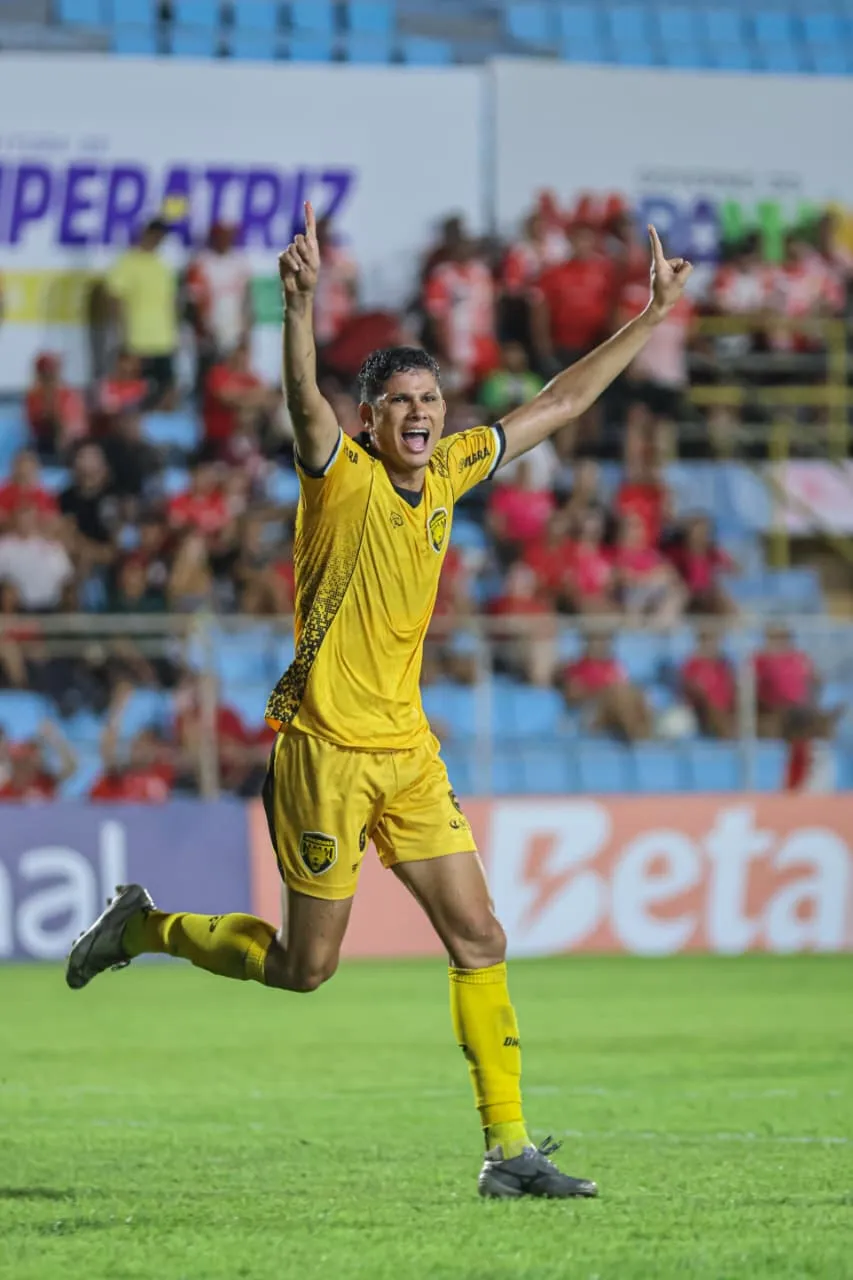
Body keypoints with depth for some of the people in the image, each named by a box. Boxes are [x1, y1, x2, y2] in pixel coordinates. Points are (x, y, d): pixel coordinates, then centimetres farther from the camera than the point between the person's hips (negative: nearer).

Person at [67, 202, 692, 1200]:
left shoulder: (447, 472, 8)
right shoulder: (341, 473, -10)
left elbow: (560, 402, 18)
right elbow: (304, 399, -32)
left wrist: (649, 317, 17)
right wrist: (299, 302, -50)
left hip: (408, 750, 6)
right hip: (326, 744, -6)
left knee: (480, 939, 0)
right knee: (304, 967, 2)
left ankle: (508, 1149, 4)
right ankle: (141, 928, 26)